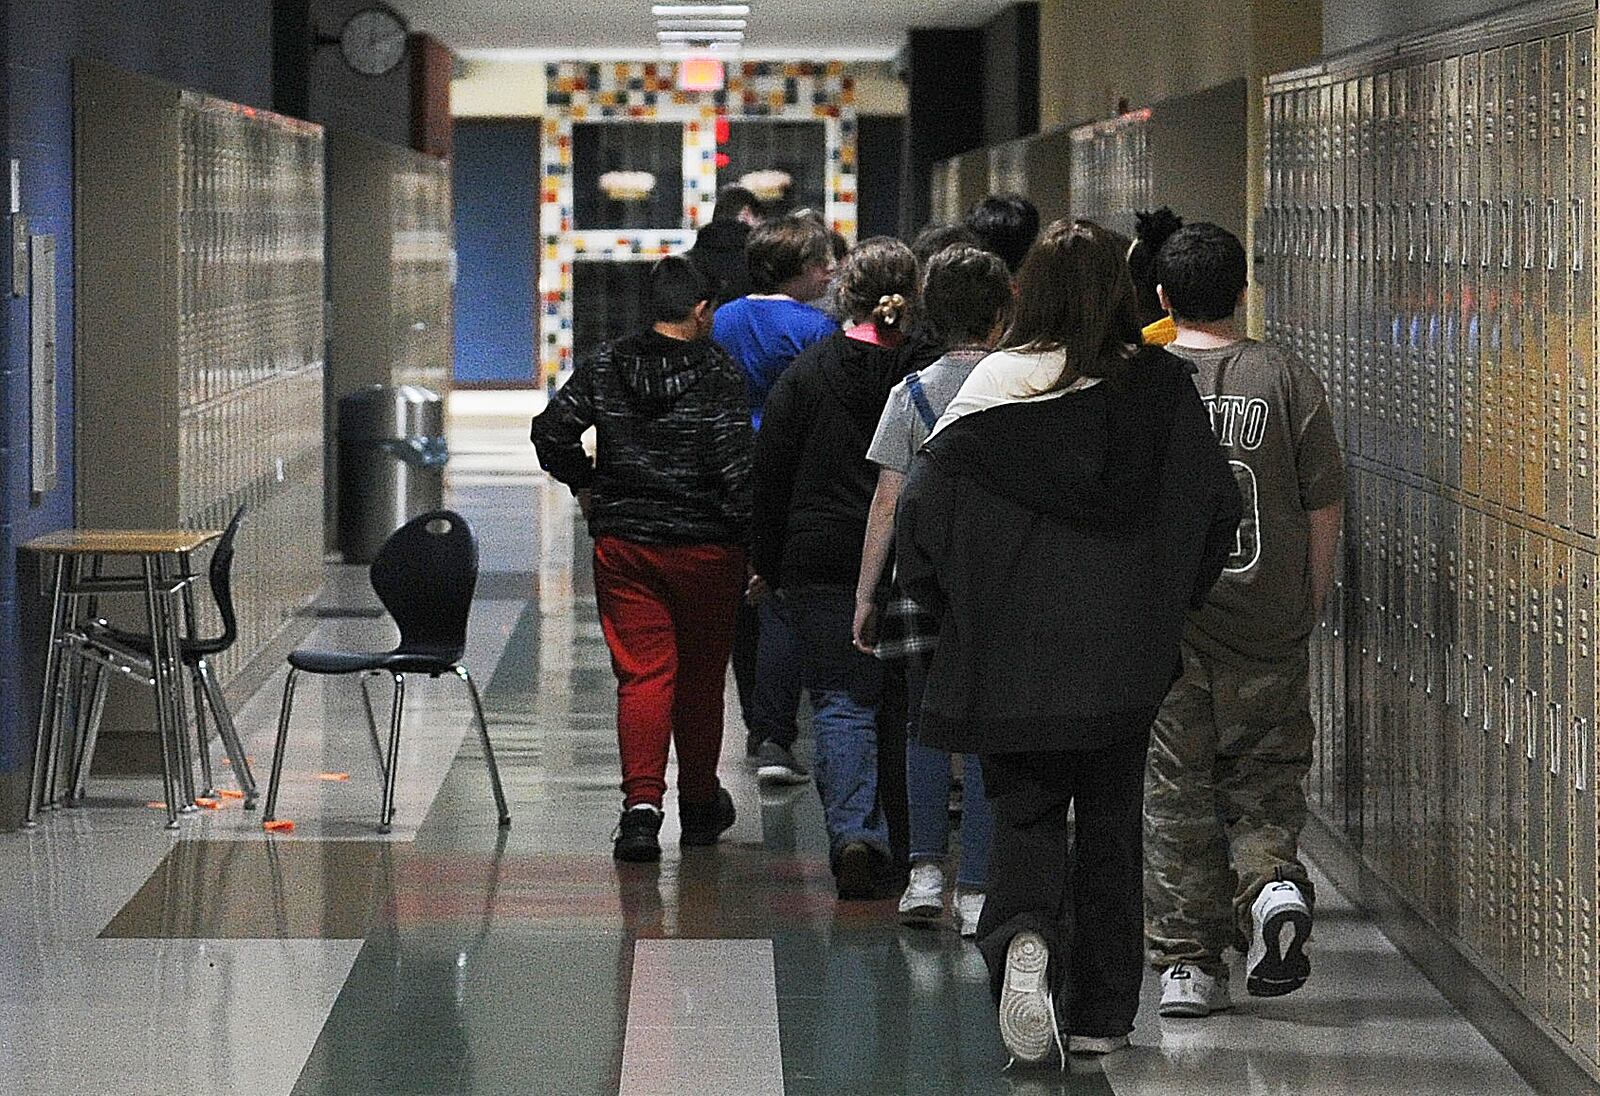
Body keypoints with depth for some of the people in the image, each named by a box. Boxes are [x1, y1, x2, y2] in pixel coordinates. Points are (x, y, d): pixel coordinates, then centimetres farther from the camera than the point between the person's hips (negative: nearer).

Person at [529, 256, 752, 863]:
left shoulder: (607, 365, 2)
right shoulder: (717, 370, -9)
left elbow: (552, 429, 0)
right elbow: (734, 460, -15)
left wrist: (583, 484, 14)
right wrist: (754, 536, -10)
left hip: (622, 542, 2)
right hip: (705, 546, -2)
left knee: (642, 673, 2)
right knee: (700, 675, 14)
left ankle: (642, 803, -16)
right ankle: (699, 806, 28)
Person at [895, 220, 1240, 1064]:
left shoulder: (992, 386, -8)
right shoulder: (1159, 389, -4)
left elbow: (922, 511, -9)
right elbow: (1217, 509, 1)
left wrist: (955, 606, 7)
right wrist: (1168, 599, 16)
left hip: (1012, 649, -1)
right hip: (1126, 653, 1)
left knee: (1025, 813, 10)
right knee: (1110, 822, 13)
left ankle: (1023, 936, -20)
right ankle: (1101, 1017, 16)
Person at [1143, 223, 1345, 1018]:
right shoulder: (1289, 381, -1)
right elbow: (1324, 512, 0)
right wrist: (1307, 611, 12)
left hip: (1161, 625, 0)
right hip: (1268, 626, 1)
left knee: (1173, 792, 6)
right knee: (1266, 776, 13)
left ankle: (1187, 962, 6)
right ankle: (1272, 881, -14)